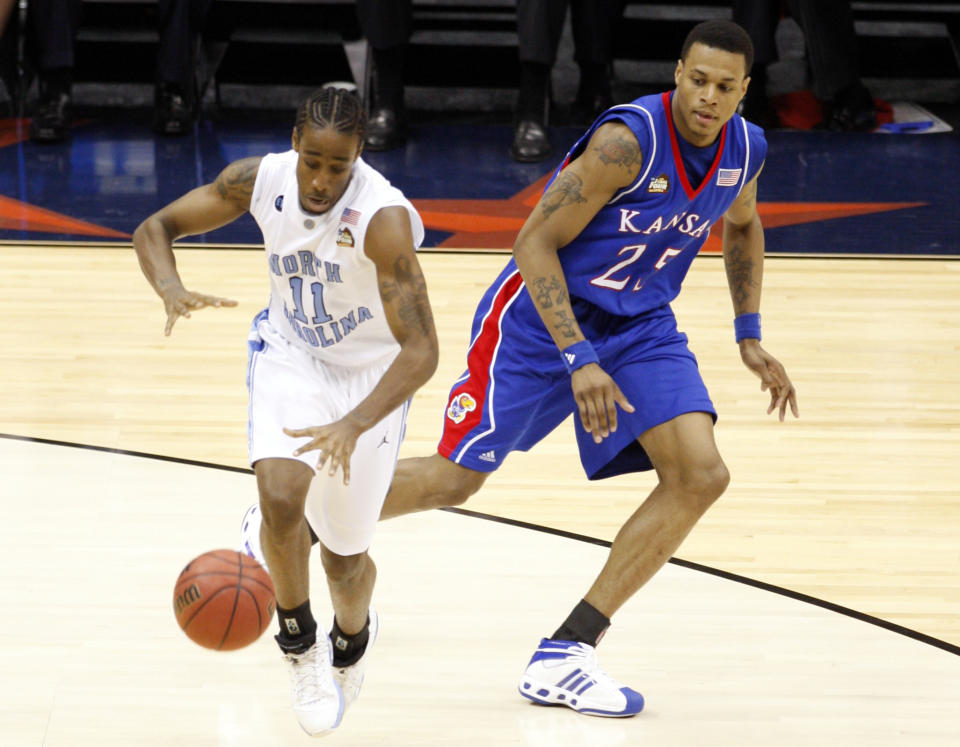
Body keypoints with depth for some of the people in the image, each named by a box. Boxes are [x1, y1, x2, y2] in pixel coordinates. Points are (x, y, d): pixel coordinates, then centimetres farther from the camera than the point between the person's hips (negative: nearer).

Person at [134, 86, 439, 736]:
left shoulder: (384, 218, -35)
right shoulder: (260, 179, -20)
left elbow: (421, 353, -38)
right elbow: (155, 228, -8)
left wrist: (353, 426, -53)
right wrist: (170, 288, -31)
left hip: (373, 373, -2)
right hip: (290, 354, 2)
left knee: (344, 552, 7)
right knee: (280, 496, -25)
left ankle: (352, 640, 45)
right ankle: (301, 648, 3)